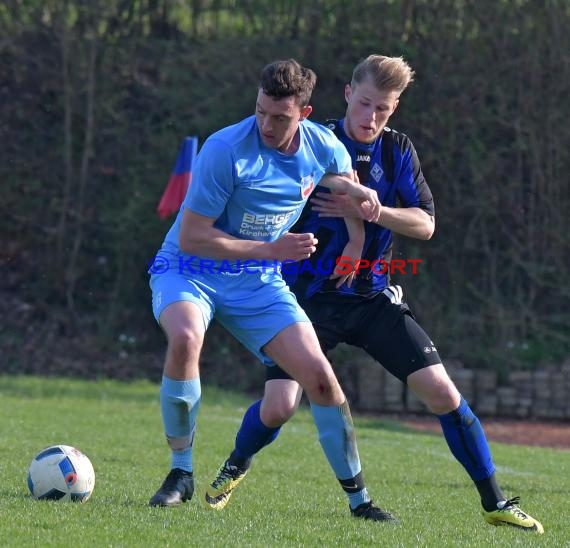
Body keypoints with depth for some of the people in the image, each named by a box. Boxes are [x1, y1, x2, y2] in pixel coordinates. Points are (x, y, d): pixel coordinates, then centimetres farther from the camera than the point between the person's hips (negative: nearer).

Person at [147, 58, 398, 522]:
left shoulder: (326, 149, -7)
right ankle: (181, 474, -17)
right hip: (190, 271, -4)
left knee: (318, 374, -8)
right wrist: (272, 250, -25)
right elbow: (191, 237, -22)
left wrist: (359, 195, -5)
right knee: (185, 338, -35)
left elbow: (347, 184, 20)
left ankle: (358, 498, 8)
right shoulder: (225, 150, -24)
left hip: (259, 283, 4)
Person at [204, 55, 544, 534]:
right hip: (311, 296, -3)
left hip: (374, 297, 3)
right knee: (278, 407, -14)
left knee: (441, 390, -9)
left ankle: (494, 502, 3)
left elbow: (425, 224, -2)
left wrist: (371, 210, -19)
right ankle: (236, 467, 21)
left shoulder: (398, 151, 2)